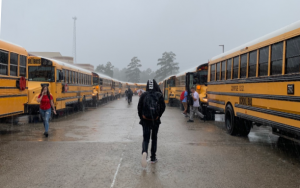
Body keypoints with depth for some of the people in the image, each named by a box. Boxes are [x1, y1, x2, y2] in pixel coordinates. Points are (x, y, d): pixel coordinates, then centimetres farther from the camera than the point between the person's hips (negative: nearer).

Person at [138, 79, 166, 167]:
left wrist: (141, 118, 9)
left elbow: (139, 107, -3)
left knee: (145, 138, 5)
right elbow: (163, 107, -7)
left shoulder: (144, 95, -5)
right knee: (154, 138, 17)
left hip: (145, 120, 0)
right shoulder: (159, 95, -6)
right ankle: (153, 158, 22)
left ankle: (144, 152, -25)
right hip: (156, 120, 1)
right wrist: (158, 116, 7)